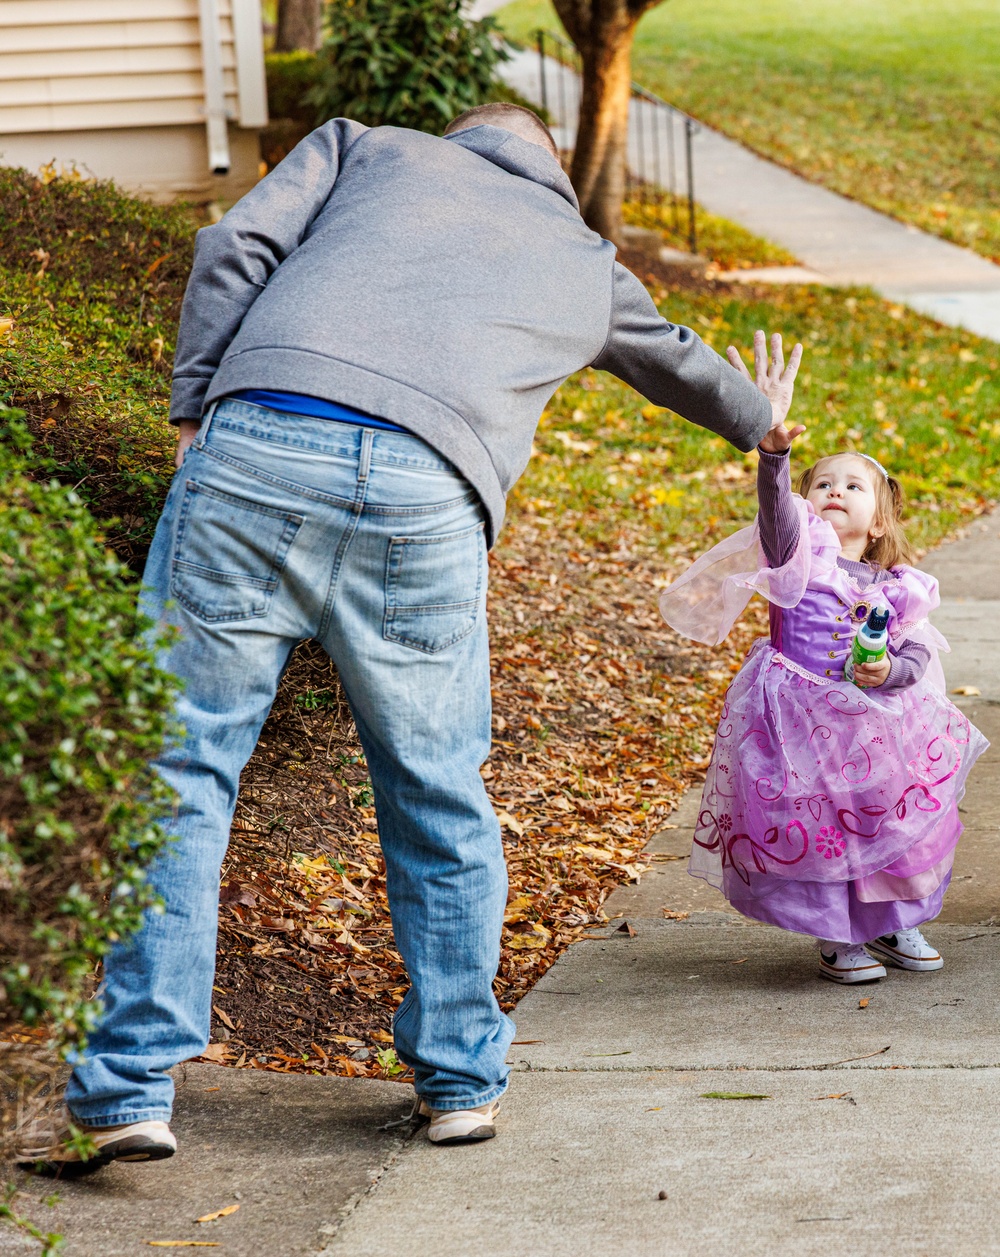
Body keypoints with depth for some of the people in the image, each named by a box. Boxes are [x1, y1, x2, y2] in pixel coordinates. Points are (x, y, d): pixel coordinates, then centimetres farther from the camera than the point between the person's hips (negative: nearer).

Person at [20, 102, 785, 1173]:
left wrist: (192, 412, 12)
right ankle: (461, 1076, 26)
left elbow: (236, 247, 12)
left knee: (177, 767, 3)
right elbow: (678, 363, 52)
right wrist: (761, 418, 72)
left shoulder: (368, 147, 29)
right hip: (427, 495, 1)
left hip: (253, 448, -1)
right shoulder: (586, 263, 33)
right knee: (438, 795, 17)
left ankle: (127, 1087, -1)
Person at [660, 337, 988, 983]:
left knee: (901, 821, 8)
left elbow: (918, 651, 5)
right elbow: (775, 511, -21)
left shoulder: (895, 588, 8)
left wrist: (892, 670, -18)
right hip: (799, 720, -4)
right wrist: (774, 452, -39)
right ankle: (838, 937, 15)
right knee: (815, 828, -3)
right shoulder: (801, 554, -2)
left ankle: (894, 923, 30)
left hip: (875, 725, 4)